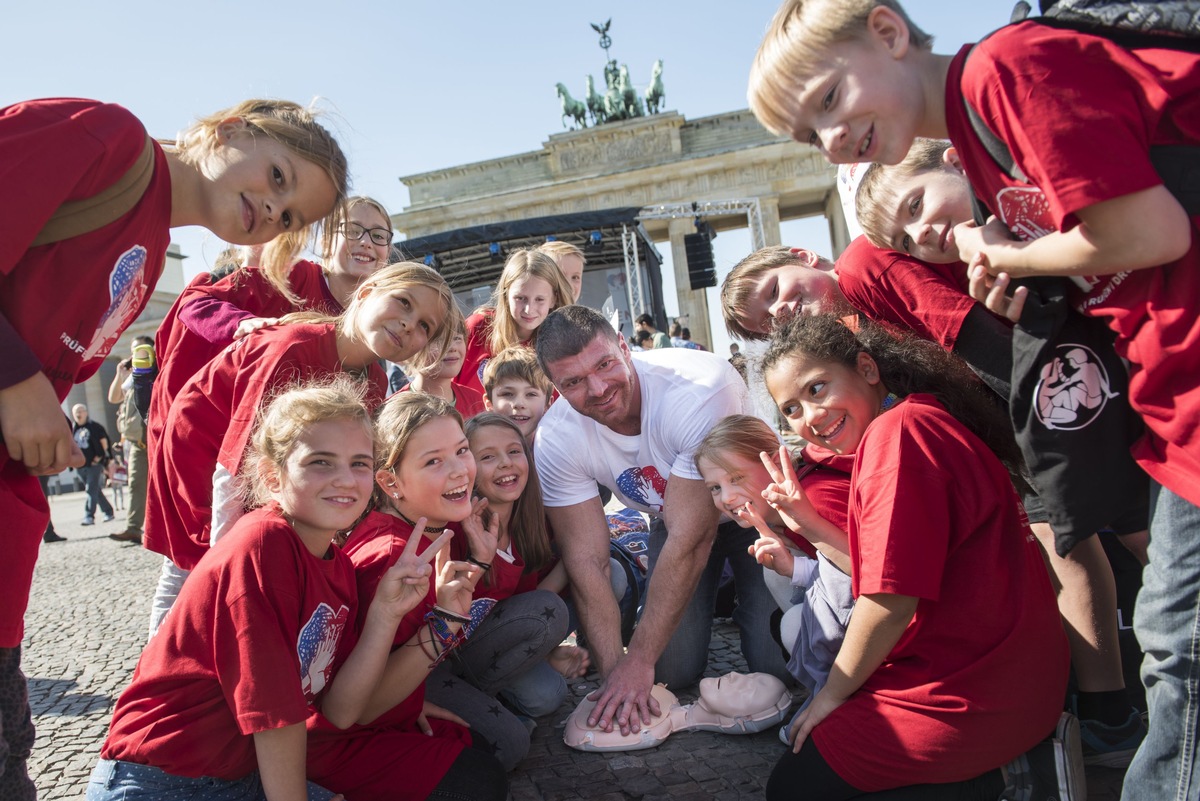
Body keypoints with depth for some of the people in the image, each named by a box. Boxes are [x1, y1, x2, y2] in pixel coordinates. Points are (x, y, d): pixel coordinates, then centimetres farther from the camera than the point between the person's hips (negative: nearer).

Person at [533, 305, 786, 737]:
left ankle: (746, 600, 18)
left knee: (779, 661, -15)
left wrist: (637, 662, -30)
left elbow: (690, 541, -35)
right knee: (673, 672, -6)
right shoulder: (556, 440, -23)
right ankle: (717, 593, 23)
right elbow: (587, 562, -18)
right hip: (674, 517, 3)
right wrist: (613, 669, -26)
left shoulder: (699, 388, -37)